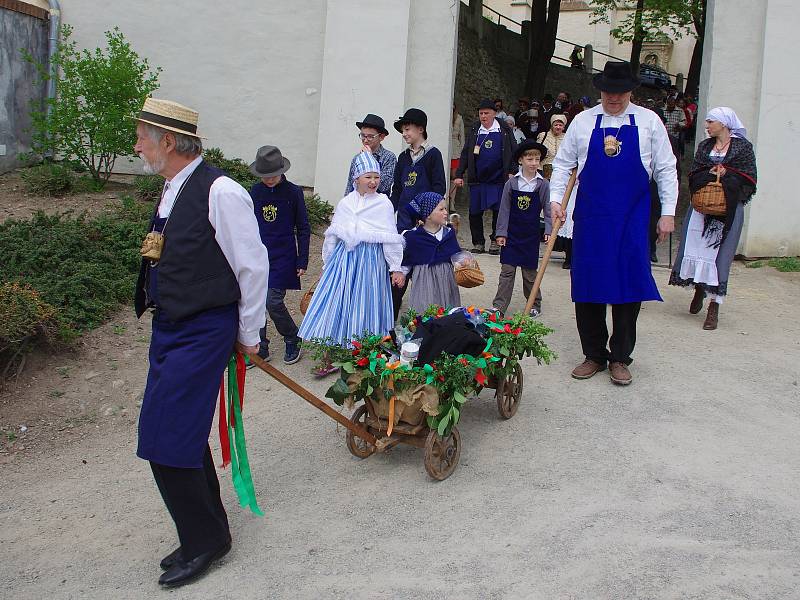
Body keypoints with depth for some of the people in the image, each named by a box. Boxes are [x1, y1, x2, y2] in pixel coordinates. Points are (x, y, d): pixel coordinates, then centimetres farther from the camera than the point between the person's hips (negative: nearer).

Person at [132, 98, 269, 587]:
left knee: (167, 441, -6)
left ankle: (204, 541, 15)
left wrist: (249, 335, -6)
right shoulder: (174, 188, 9)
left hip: (202, 334, -9)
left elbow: (253, 265, -14)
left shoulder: (220, 192, -18)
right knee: (184, 436, 17)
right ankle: (208, 532, 35)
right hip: (170, 327, 9)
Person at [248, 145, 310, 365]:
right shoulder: (254, 192, 3)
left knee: (273, 301, -11)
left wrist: (302, 261, -3)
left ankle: (292, 339, 14)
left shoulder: (293, 192, -5)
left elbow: (303, 229, -1)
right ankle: (260, 349, 17)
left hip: (283, 258, -4)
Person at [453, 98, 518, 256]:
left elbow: (513, 152, 2)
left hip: (498, 179, -2)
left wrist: (512, 172, -7)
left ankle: (495, 241, 15)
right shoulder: (474, 131, 8)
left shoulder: (504, 130, 3)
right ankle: (478, 242, 13)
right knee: (475, 212, 2)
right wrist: (459, 175, 2)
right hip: (477, 179, 2)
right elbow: (465, 154, 9)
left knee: (499, 211, 2)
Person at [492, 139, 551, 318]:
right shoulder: (511, 183, -1)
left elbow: (548, 210, -1)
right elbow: (504, 209, 0)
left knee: (530, 272, 9)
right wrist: (501, 233, -3)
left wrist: (548, 231, -14)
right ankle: (499, 307, 2)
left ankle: (535, 305, 25)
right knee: (507, 271, 1)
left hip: (531, 235, 0)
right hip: (511, 234, 0)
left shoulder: (543, 185, -2)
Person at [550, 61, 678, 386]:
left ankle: (620, 358, 12)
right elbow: (563, 163, 12)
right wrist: (556, 198, 0)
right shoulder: (583, 121, 7)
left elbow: (665, 169, 7)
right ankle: (594, 355, 16)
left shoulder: (649, 121, 5)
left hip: (632, 219, -1)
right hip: (590, 216, 1)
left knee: (629, 285, -1)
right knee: (587, 285, 3)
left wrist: (668, 212, 2)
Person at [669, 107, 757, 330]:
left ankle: (714, 306, -6)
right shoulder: (704, 146, 14)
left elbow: (749, 179, -3)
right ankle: (699, 288, 23)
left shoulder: (743, 146, 2)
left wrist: (726, 174, -13)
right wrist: (711, 173, -11)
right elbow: (693, 175, 6)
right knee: (697, 246, 0)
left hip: (728, 209, -4)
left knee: (720, 252, -7)